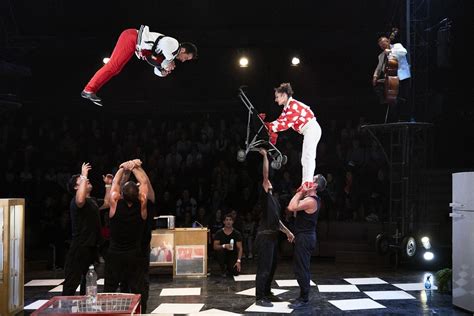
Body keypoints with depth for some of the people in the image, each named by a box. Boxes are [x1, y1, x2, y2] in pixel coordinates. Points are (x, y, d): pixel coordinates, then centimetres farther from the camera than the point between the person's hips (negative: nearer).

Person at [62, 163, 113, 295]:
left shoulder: (92, 201, 17)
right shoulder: (75, 201, -14)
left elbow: (106, 203, 34)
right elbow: (80, 200, -40)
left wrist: (108, 185, 25)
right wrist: (84, 176, -33)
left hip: (92, 246, 10)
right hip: (80, 248, -10)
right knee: (72, 282, -10)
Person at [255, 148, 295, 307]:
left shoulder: (274, 199, 21)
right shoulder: (264, 195, -4)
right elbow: (265, 175, -14)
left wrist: (287, 231, 22)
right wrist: (265, 156, -9)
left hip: (273, 236, 9)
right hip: (265, 236, -9)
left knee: (272, 266, 14)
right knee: (264, 267, -9)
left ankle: (267, 293, 25)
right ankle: (259, 298, -5)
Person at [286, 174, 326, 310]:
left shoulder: (310, 200, -20)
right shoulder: (312, 199, 13)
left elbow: (291, 207, -29)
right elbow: (296, 212, 20)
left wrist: (299, 193, -17)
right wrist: (300, 193, 12)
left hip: (305, 238, -11)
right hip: (306, 237, 11)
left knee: (301, 268, -7)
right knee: (302, 268, 17)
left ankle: (304, 300, -2)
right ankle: (303, 296, 25)